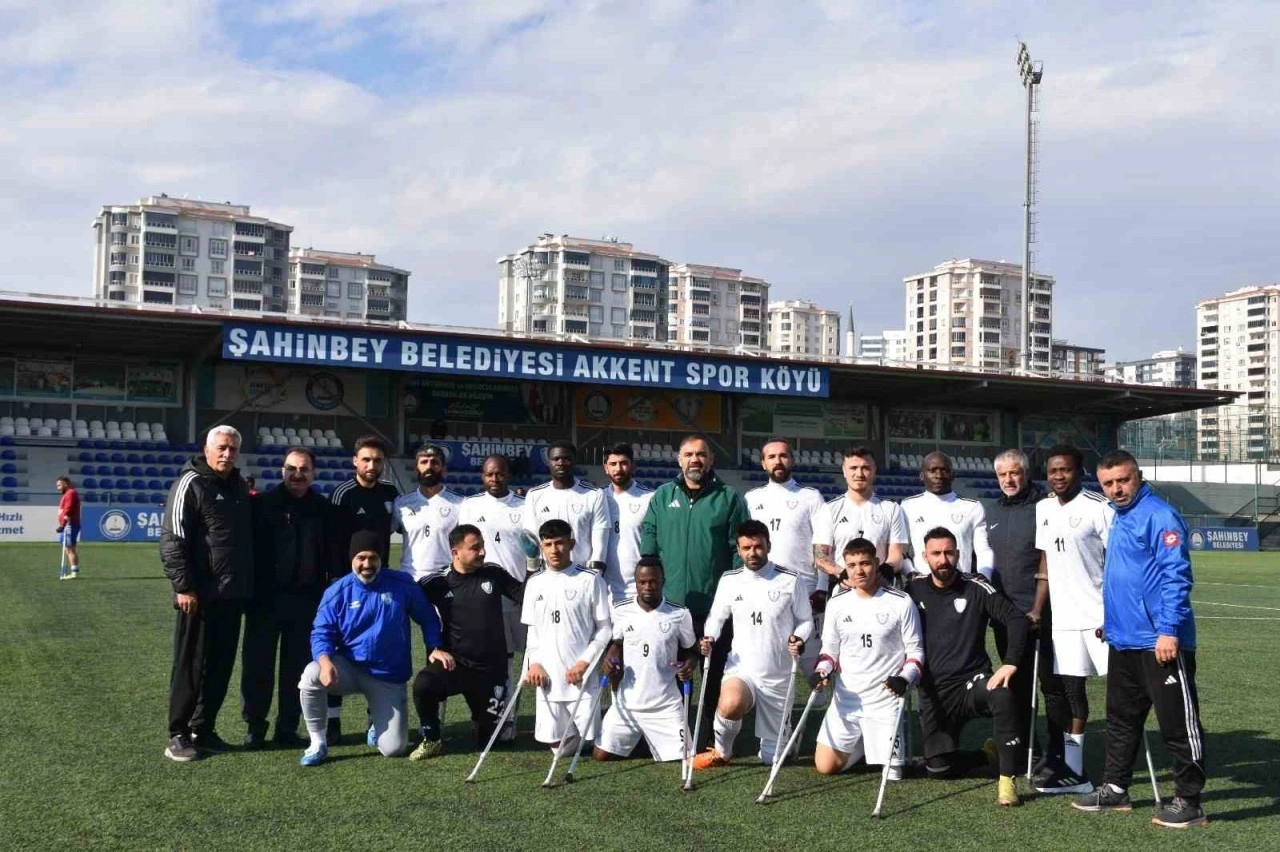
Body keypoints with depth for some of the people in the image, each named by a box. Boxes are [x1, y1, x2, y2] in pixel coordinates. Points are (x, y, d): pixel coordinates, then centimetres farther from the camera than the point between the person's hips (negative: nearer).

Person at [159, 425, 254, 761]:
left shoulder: (238, 486, 15)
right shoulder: (190, 484, -9)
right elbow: (172, 540, -14)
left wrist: (247, 586, 18)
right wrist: (183, 587, -19)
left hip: (231, 595, 7)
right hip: (200, 595, -7)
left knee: (221, 666, 10)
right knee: (191, 666, -1)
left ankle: (203, 729, 20)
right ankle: (178, 735, 7)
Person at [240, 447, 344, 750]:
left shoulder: (324, 510, 6)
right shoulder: (261, 504, 2)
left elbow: (335, 557, 5)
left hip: (306, 602, 1)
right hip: (265, 599, -1)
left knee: (297, 667, 7)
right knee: (257, 665, 4)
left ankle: (288, 728, 17)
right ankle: (254, 726, 16)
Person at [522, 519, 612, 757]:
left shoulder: (590, 580, -5)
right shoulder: (535, 583, 8)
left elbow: (604, 628, -3)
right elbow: (533, 629, 14)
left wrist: (584, 662, -13)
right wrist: (534, 662, -1)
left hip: (582, 675, -3)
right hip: (547, 676, 4)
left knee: (590, 737, -2)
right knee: (555, 741, 5)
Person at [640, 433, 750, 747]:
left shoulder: (729, 498, 1)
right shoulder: (662, 497, 8)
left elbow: (740, 550, 0)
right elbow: (648, 547, 9)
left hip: (716, 606, -2)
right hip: (670, 604, 2)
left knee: (715, 675, 6)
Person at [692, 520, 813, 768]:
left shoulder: (791, 581, -5)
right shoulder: (729, 581, 0)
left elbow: (805, 621, 3)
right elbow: (716, 617, 11)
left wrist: (799, 639, -19)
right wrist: (709, 638, -9)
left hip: (779, 676, 0)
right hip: (741, 669, 0)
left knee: (772, 758, 7)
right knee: (730, 705, -37)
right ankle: (722, 752, -5)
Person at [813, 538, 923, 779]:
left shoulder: (901, 603, -7)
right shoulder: (837, 603, 2)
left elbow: (915, 651, -2)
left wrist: (905, 679, -20)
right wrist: (822, 671, -9)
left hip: (886, 699, -3)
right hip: (845, 699, 3)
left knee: (891, 772, -6)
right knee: (825, 766, 0)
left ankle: (879, 743, 27)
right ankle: (862, 744, 28)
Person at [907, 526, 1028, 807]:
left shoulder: (976, 588, -4)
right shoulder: (914, 589, 2)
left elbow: (1016, 618, -10)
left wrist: (1010, 663, -21)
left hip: (972, 681, -2)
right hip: (933, 691, 3)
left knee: (1002, 696, -36)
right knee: (938, 769, 1)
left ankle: (1007, 780, -26)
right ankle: (989, 753, 31)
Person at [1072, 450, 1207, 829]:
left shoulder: (1160, 516, -13)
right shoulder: (1118, 519, 15)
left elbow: (1176, 575, -20)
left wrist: (1169, 630, -24)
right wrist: (1109, 620, 22)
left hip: (1160, 642, -9)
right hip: (1123, 640, 10)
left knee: (1177, 722, 0)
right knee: (1121, 719, 18)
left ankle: (1188, 800, 9)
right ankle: (1115, 788, 29)